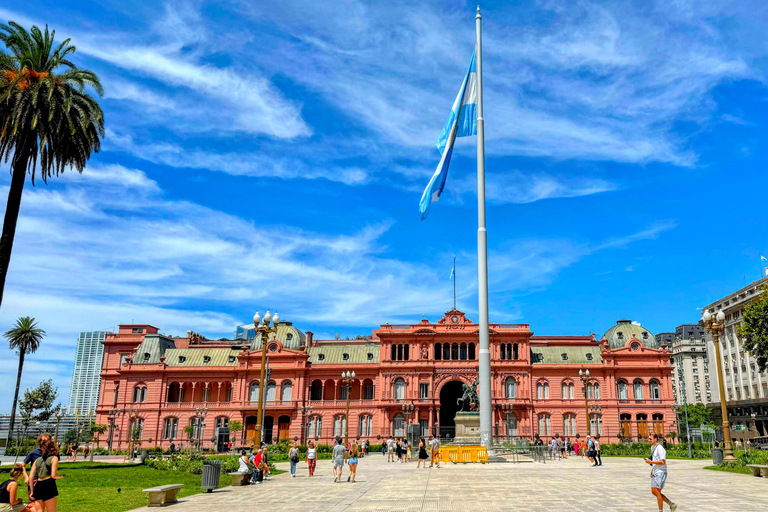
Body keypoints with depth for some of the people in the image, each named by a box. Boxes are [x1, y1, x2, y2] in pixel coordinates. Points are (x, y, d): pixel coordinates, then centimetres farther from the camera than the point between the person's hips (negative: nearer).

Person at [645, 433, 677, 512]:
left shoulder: (660, 448, -16)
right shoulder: (652, 447, 14)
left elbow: (662, 462, -23)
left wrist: (651, 462, -21)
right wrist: (652, 471, 20)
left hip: (660, 472, -9)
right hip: (655, 473, 9)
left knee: (657, 492, -10)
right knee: (653, 492, 7)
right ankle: (671, 504, 17)